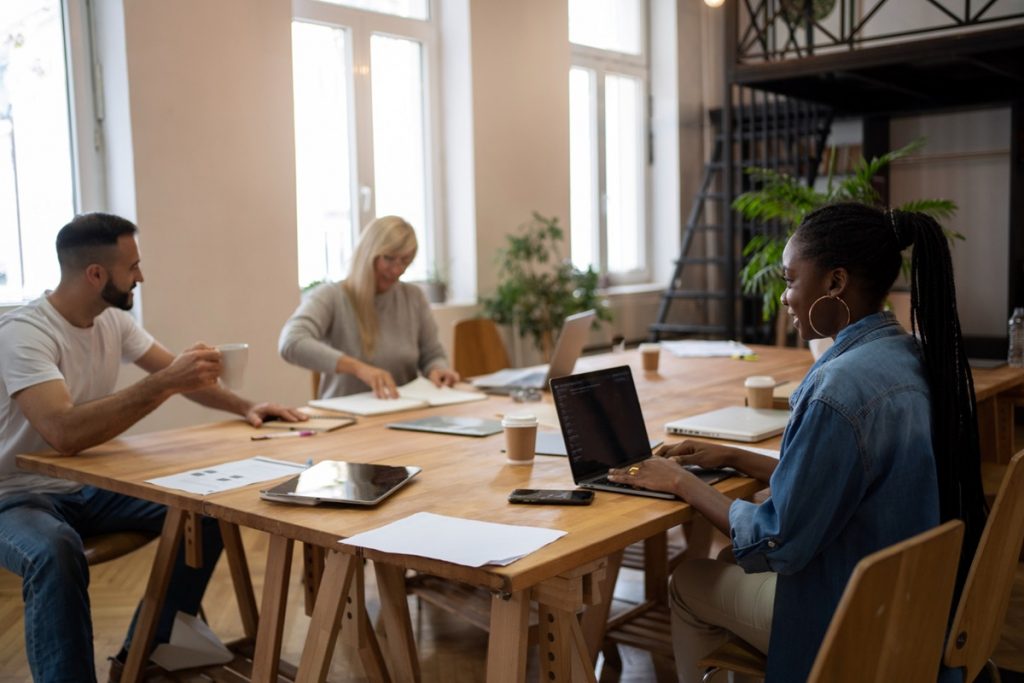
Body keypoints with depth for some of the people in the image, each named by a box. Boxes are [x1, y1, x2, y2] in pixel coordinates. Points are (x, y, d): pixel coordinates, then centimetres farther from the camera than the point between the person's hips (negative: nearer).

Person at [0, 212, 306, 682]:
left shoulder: (113, 320, 0)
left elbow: (176, 371, 9)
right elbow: (63, 432, -40)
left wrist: (244, 407, -8)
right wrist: (165, 383, -41)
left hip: (89, 484, 8)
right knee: (56, 553, -40)